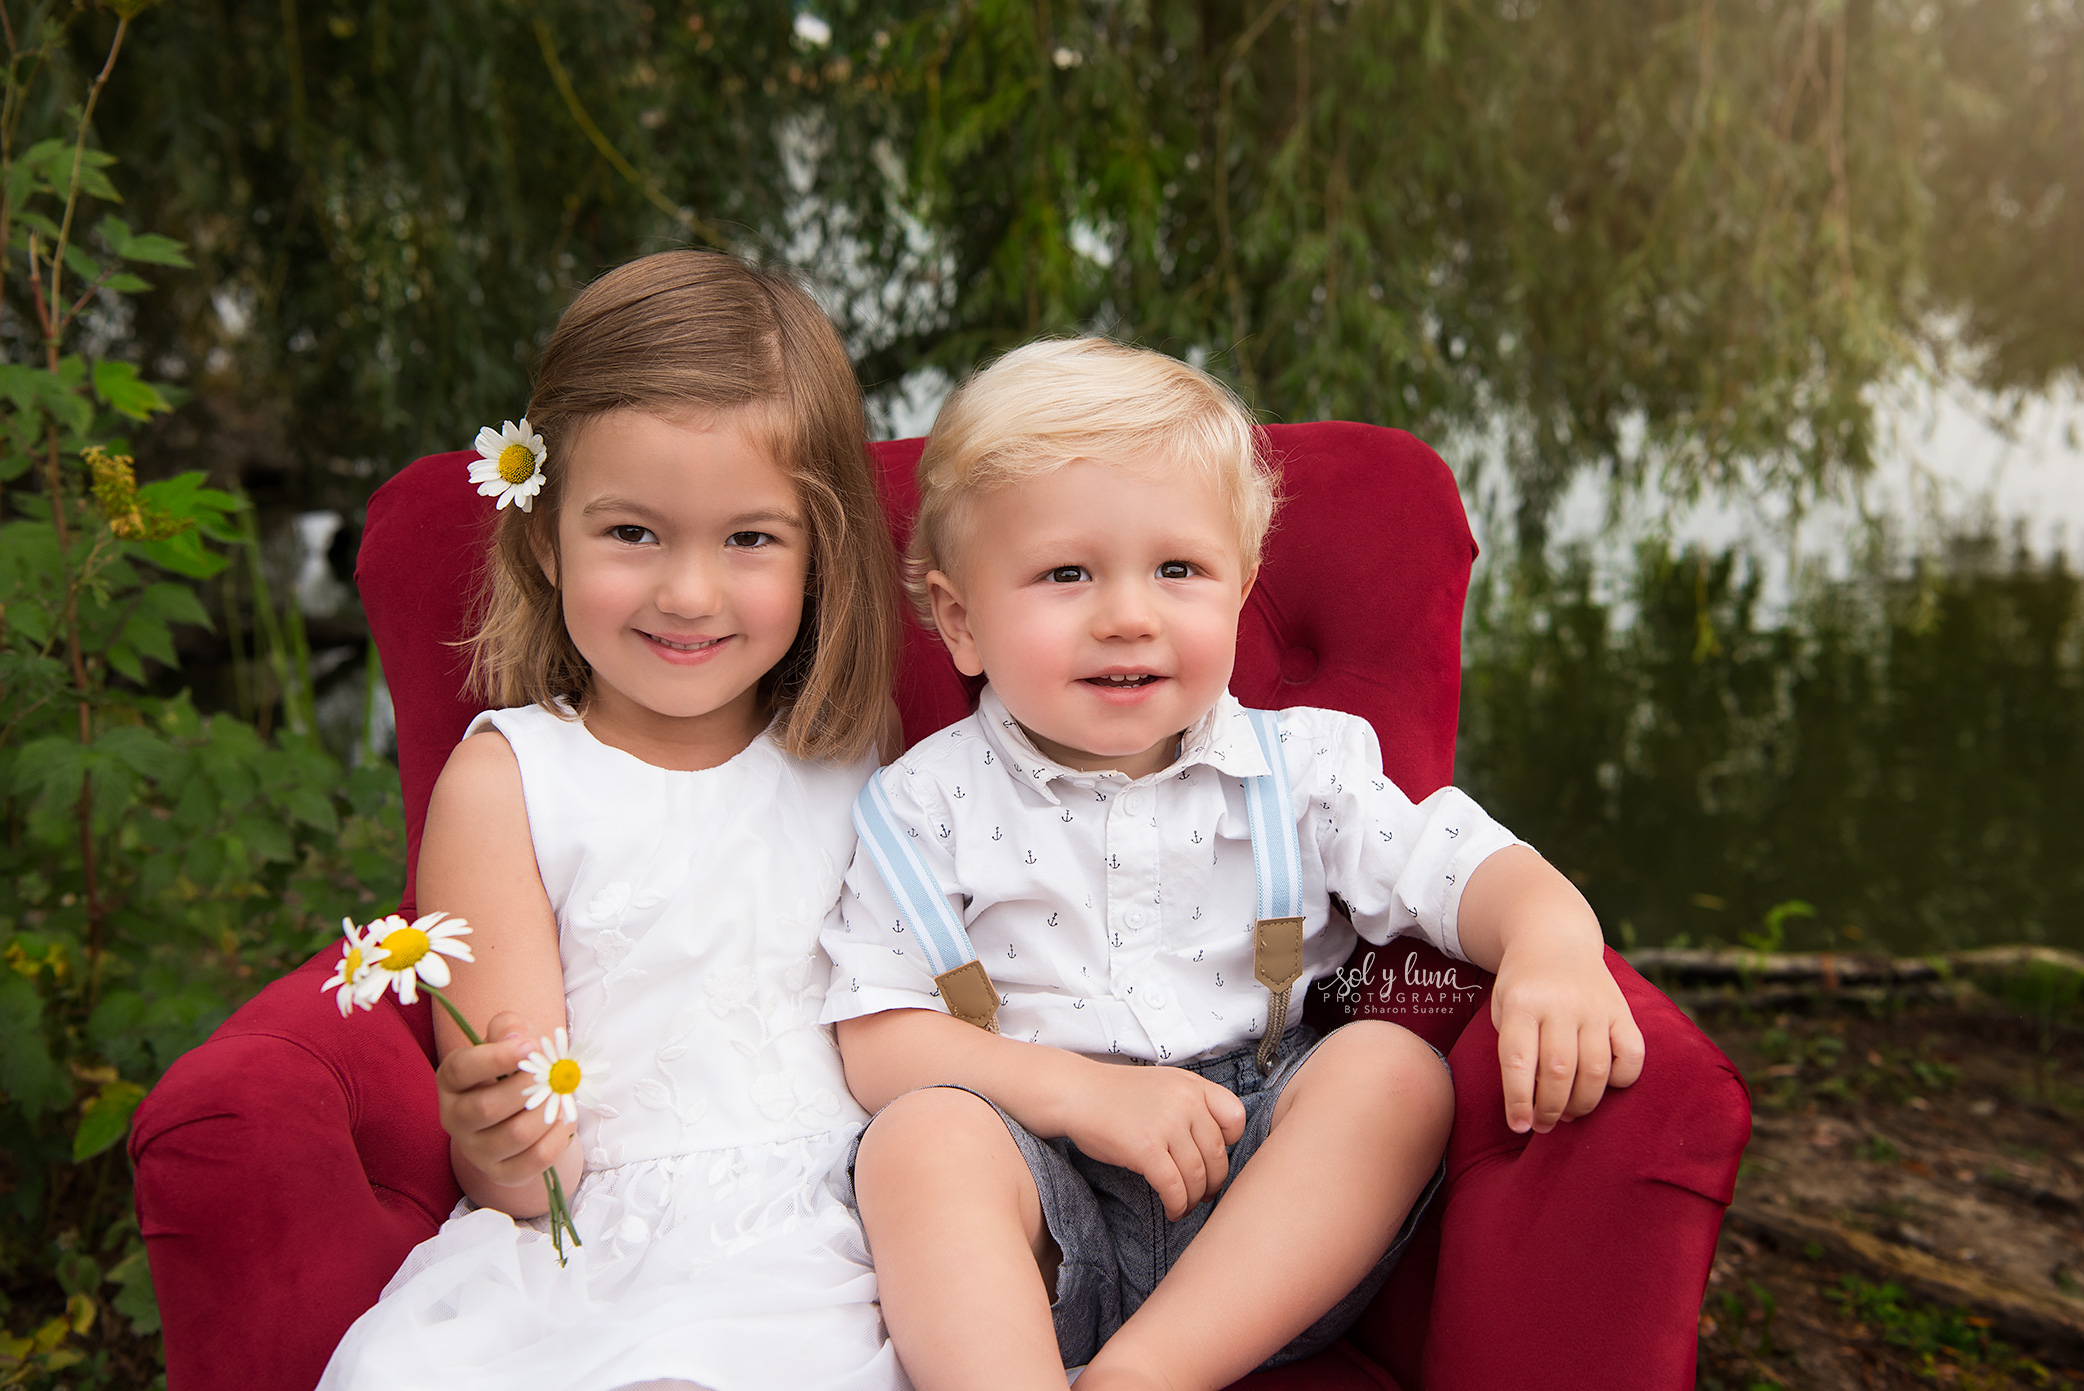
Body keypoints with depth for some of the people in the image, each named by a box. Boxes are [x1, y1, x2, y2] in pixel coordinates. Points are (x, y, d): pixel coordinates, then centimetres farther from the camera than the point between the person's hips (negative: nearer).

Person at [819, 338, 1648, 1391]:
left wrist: (1551, 945, -28)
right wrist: (1080, 1090, -18)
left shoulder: (1298, 770, 6)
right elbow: (876, 1040, -4)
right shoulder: (925, 808, 1)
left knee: (1392, 1068, -24)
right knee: (921, 1135, -30)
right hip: (1042, 1212, -2)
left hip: (1259, 1198, 3)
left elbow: (1471, 869, -2)